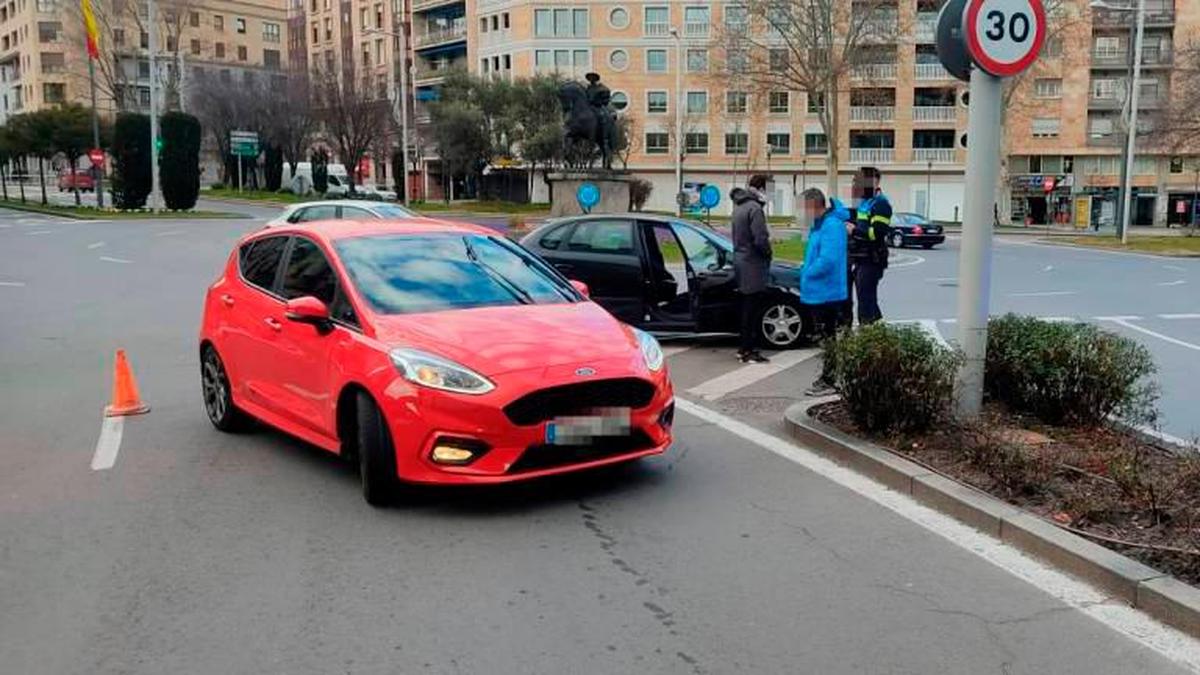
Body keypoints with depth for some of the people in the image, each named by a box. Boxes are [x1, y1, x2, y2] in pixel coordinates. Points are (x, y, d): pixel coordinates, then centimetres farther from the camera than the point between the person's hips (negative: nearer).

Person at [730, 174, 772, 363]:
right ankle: (748, 351, 0)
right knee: (752, 308, -4)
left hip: (740, 260, 10)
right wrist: (768, 253, -4)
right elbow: (760, 239, -23)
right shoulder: (754, 208, -17)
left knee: (747, 307, 16)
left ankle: (745, 347, 23)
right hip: (752, 264, -10)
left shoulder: (739, 206, 13)